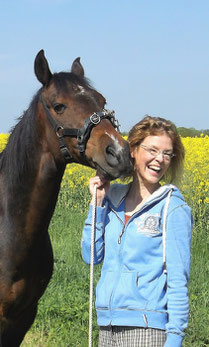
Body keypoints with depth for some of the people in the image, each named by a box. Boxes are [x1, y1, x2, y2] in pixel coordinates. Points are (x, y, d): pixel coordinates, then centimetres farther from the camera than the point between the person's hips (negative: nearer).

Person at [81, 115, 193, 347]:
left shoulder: (173, 209, -5)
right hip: (108, 326, 6)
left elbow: (178, 280, -7)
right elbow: (91, 256, 10)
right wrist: (98, 203, 2)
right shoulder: (113, 196, 10)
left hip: (147, 327, -6)